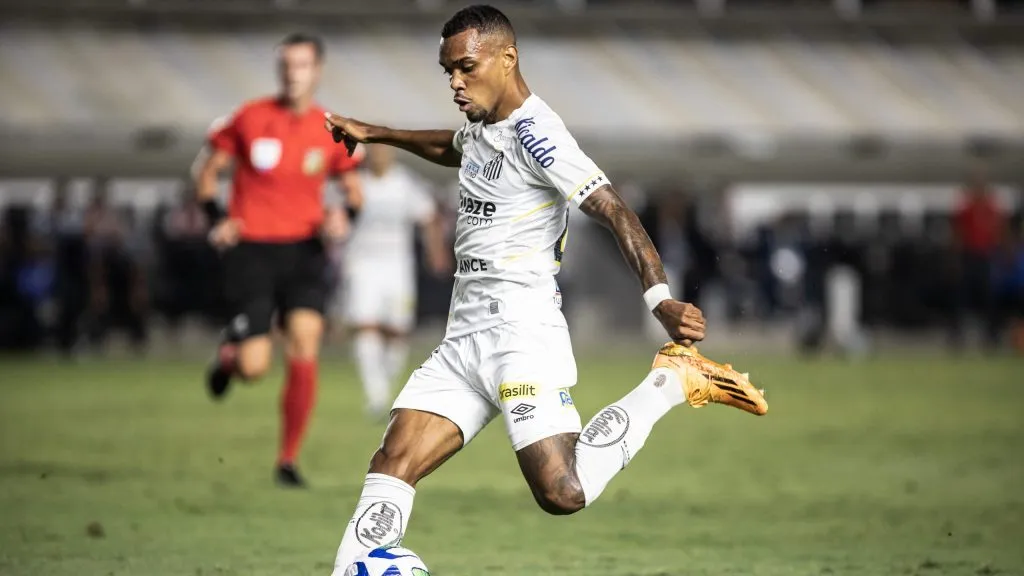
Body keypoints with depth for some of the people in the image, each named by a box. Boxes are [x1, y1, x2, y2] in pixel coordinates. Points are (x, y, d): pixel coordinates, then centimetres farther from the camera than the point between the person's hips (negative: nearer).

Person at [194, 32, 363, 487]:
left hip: (303, 249, 2)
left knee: (305, 342, -16)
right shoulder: (251, 118, -3)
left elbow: (353, 189, 15)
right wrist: (216, 219, -5)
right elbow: (208, 169, 8)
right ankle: (228, 355, 31)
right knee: (254, 366, -10)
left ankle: (288, 460, -3)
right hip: (251, 251, -2)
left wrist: (344, 217, -7)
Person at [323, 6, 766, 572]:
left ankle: (670, 383, -1)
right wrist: (374, 134, 49)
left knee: (562, 493, -19)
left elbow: (614, 211, -22)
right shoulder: (483, 127, 16)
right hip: (463, 339, 9)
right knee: (391, 467, -4)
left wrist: (660, 298, -35)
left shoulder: (534, 135, -13)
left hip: (521, 331, -9)